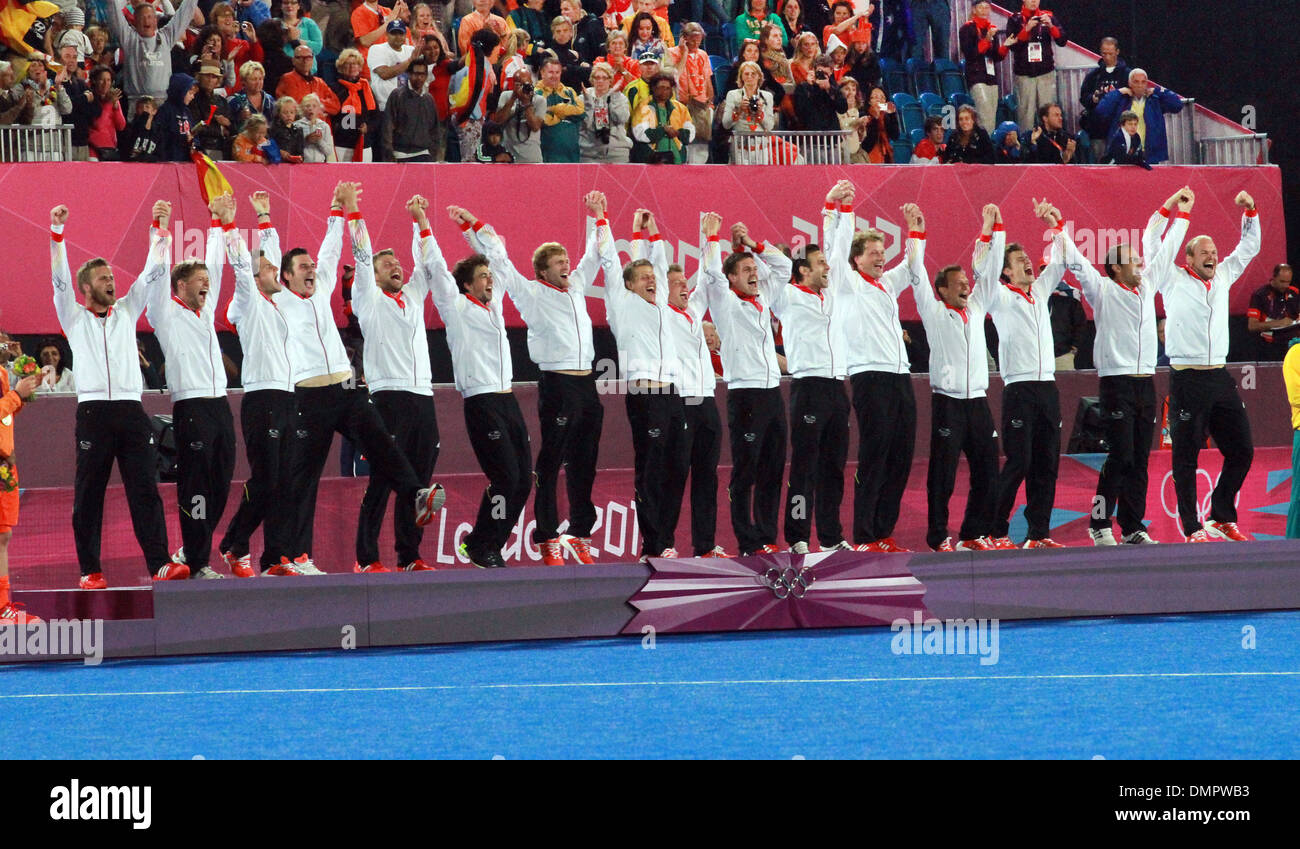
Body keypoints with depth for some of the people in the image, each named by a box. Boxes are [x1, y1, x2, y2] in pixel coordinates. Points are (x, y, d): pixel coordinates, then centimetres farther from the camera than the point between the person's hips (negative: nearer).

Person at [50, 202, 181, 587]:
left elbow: (153, 273, 15)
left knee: (145, 489, -5)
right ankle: (89, 571, 0)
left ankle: (160, 564, -11)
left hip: (131, 408, 2)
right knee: (89, 493, -1)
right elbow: (60, 279, -1)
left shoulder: (126, 311, 20)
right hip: (93, 410, -2)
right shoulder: (74, 316, 12)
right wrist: (57, 232, -11)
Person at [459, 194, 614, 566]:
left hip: (586, 383, 6)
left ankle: (580, 535, 15)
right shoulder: (532, 295, 1)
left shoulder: (577, 287, 16)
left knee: (583, 465, 9)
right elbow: (499, 261, 0)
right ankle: (548, 540, -6)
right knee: (550, 465, -6)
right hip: (557, 384, -6)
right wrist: (474, 227, -3)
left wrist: (598, 217, 30)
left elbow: (598, 255, 30)